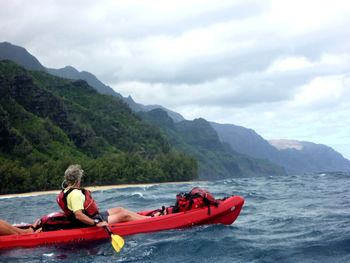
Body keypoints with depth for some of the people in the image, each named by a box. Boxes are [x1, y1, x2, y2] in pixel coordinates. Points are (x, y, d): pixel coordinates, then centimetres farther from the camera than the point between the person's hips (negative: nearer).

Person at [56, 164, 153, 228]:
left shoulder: (66, 190, 4)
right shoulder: (75, 194, -28)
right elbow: (78, 215, -34)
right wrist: (96, 223, -31)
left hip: (94, 216, 11)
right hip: (93, 220, -11)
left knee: (120, 209, 16)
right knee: (124, 215, -3)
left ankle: (145, 218, 24)